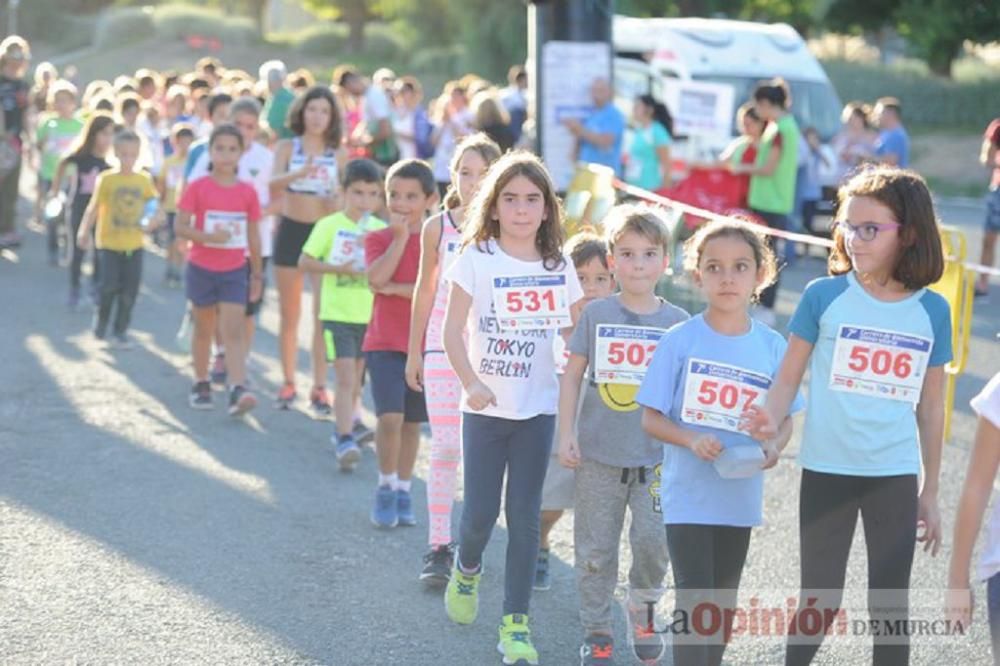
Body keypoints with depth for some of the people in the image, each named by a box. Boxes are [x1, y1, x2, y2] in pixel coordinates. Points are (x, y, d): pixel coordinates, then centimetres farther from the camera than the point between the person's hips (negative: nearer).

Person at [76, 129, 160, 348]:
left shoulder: (144, 181, 3)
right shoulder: (106, 179, -6)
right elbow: (94, 207, -9)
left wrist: (152, 222, -9)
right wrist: (84, 231, -19)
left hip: (134, 245, 3)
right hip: (109, 243, -3)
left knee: (130, 290, 2)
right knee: (110, 286, -9)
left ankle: (120, 332, 15)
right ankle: (101, 319, 19)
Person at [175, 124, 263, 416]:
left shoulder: (247, 192, 0)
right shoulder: (197, 188, -6)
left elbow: (253, 236, 7)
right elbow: (180, 226, -9)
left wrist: (257, 274, 10)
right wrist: (207, 236, -26)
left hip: (234, 271, 1)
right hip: (202, 268, 0)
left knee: (234, 329, -10)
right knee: (204, 329, 12)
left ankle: (238, 390, -19)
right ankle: (201, 384, 27)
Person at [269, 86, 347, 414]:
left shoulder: (339, 154, 2)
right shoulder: (287, 147, -1)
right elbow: (273, 183, -18)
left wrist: (338, 202, -16)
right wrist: (300, 173, -37)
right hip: (291, 230, 0)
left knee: (323, 312, -5)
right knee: (290, 313, 9)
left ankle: (320, 387, -2)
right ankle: (288, 381, 20)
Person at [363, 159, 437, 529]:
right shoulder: (378, 239, 2)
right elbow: (377, 278, -18)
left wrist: (395, 288, -16)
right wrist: (401, 236, -15)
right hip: (385, 342, -1)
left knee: (412, 421, 9)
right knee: (390, 417, -15)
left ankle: (403, 491, 24)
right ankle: (386, 487, 2)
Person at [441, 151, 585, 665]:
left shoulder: (558, 266, 3)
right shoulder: (477, 257, -6)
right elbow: (454, 328, -10)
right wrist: (470, 382, -24)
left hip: (538, 407, 2)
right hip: (485, 407, -2)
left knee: (525, 515, 2)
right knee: (481, 513, 1)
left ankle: (516, 623, 10)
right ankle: (467, 570, 36)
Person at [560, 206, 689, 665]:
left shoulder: (677, 321, 1)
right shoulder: (596, 314, -1)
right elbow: (573, 374, 3)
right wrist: (566, 434, -2)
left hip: (656, 454, 0)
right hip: (598, 453, 0)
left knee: (653, 539, -10)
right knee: (595, 548, 7)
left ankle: (642, 609, 17)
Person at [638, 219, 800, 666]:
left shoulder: (772, 347, -1)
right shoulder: (680, 340, -8)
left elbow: (784, 419, 7)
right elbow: (651, 417, -6)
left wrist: (773, 447, -14)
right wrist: (692, 441, -24)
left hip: (739, 496, 4)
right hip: (687, 496, -4)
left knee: (723, 603, 17)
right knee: (695, 603, -8)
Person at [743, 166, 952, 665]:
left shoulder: (932, 311, -1)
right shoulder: (824, 296, -6)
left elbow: (930, 408, 6)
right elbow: (788, 378, -4)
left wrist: (930, 493, 10)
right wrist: (772, 418, -27)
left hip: (896, 478, 1)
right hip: (826, 471, -1)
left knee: (890, 607, 8)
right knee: (820, 601, 8)